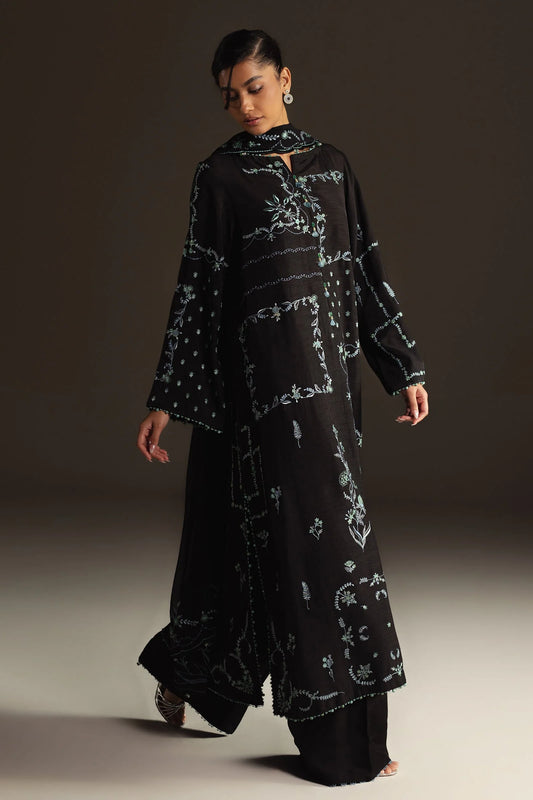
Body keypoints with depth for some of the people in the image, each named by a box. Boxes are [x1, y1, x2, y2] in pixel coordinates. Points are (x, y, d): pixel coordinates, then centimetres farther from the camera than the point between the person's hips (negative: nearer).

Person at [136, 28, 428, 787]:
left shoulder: (331, 164, 13)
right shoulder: (220, 175, -1)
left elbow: (365, 269, 14)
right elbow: (197, 289, -2)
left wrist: (405, 368, 10)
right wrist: (165, 403, -4)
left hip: (331, 369, 6)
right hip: (268, 371, -6)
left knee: (266, 532, 12)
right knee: (315, 530, -8)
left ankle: (183, 666, 33)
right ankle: (337, 739, 1)